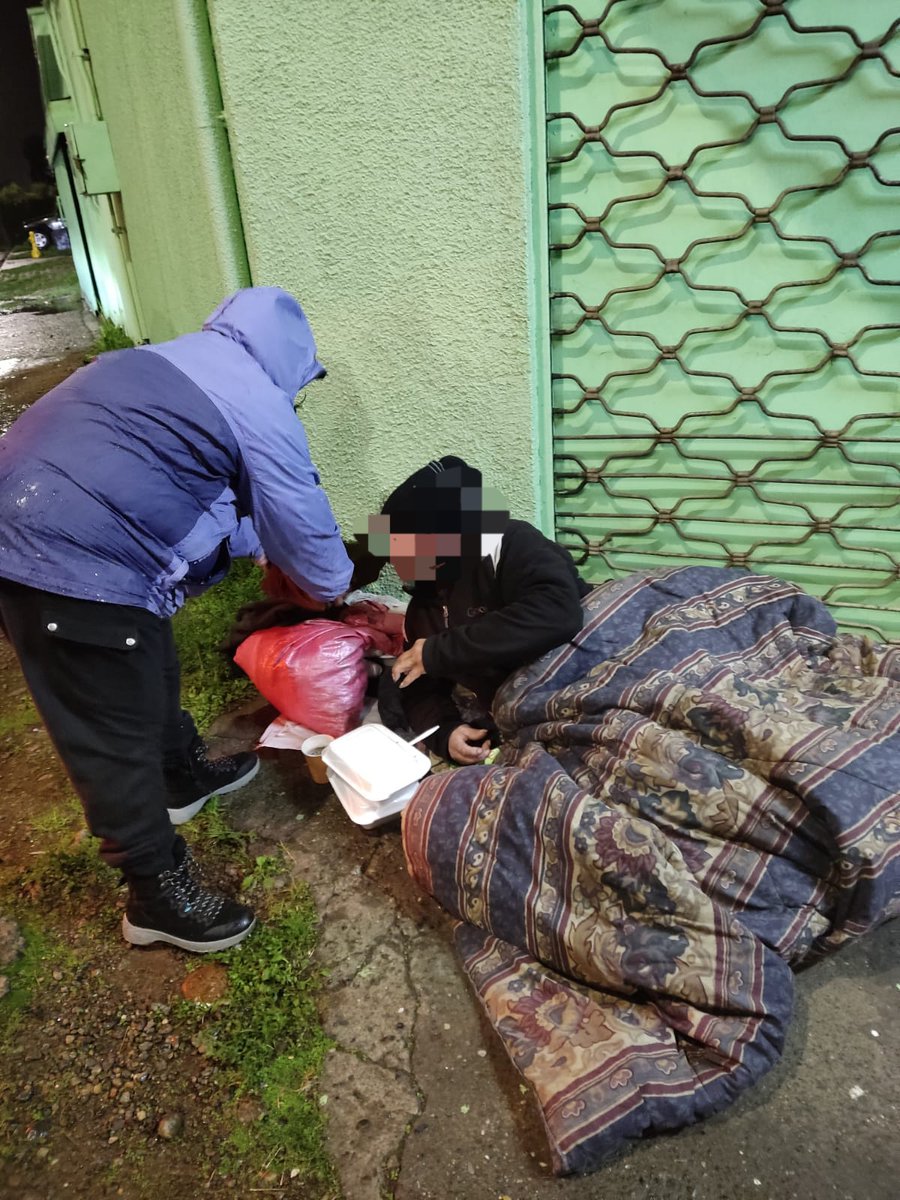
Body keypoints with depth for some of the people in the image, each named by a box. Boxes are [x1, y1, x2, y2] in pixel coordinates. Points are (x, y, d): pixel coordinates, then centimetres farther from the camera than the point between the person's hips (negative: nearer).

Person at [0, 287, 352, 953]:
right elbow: (302, 524, -1)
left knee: (152, 670, 27)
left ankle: (185, 776, 50)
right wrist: (335, 585, 18)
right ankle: (158, 896, 22)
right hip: (73, 568, -10)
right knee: (116, 738, 4)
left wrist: (262, 542, 28)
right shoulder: (260, 406, -9)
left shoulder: (166, 360, 17)